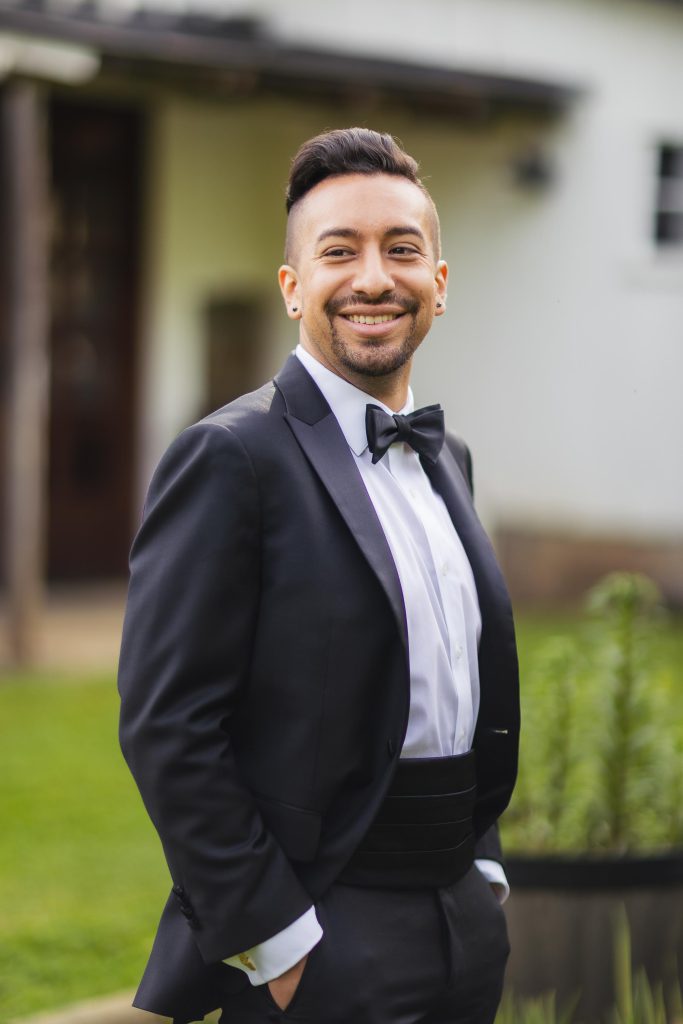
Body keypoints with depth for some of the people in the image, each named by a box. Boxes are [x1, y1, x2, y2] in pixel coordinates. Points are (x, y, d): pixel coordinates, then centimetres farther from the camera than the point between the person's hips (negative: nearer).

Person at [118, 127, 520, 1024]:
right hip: (320, 950, -7)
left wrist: (482, 866, 12)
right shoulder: (230, 456, -12)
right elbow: (166, 724, -17)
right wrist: (273, 939, -16)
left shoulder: (448, 458, 12)